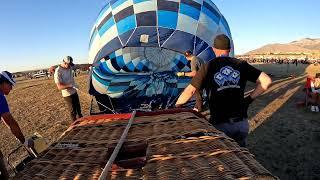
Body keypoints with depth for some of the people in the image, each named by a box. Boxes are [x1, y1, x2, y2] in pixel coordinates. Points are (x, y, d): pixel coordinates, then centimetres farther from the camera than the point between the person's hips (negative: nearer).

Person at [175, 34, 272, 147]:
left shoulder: (208, 67, -6)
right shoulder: (241, 65, 3)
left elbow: (190, 91, -7)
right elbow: (266, 81, 4)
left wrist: (176, 107, 7)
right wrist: (249, 99, 9)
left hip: (220, 124, -3)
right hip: (242, 123, 4)